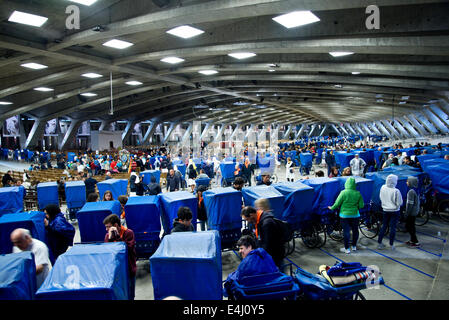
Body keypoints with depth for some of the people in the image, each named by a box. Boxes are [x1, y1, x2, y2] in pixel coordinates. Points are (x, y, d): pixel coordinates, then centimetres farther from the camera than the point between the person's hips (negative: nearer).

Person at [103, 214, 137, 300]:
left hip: (128, 270, -3)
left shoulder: (128, 233, -10)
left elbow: (128, 249, -22)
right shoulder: (108, 235, 1)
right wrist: (110, 238, -19)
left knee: (129, 296, 7)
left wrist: (117, 237, -22)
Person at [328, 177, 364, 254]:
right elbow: (361, 205, 0)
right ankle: (354, 246, 30)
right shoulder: (358, 193, -5)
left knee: (346, 231, 3)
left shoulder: (344, 192, -14)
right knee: (355, 230, 17)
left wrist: (332, 208, 6)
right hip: (355, 215, 3)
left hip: (345, 215, -3)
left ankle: (347, 248, 9)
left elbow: (337, 203, -11)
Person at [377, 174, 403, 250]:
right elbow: (399, 203, -15)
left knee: (384, 226, 14)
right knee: (393, 227, 6)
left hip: (385, 210, 4)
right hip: (394, 211, -4)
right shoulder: (396, 191, -22)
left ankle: (379, 243, 18)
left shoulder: (383, 188, -8)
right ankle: (391, 245, 14)